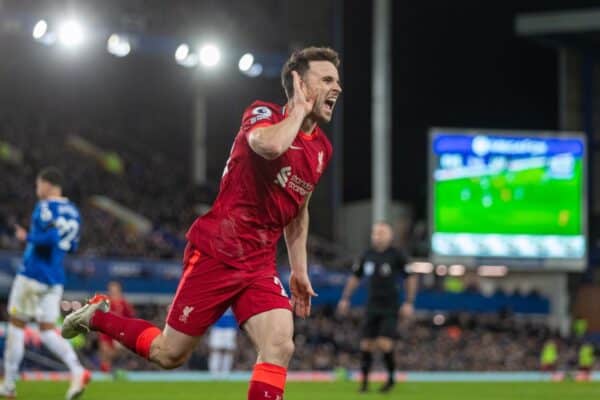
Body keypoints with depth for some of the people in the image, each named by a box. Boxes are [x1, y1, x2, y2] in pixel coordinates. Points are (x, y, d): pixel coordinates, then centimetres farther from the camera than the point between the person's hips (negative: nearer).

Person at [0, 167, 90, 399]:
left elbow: (49, 238, -25)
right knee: (47, 331, 7)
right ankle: (77, 371, -17)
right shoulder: (72, 211, 13)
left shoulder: (45, 207, -12)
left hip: (33, 274, -7)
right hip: (56, 280, 7)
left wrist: (27, 237, -9)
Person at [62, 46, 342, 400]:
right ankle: (96, 316, 28)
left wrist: (299, 270, 20)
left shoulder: (322, 149, 9)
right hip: (215, 254, -6)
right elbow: (270, 145, -37)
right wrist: (301, 109, -20)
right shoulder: (263, 115, -11)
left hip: (260, 265, 6)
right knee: (170, 354, 3)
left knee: (280, 347, -17)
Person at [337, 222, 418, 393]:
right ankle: (364, 381, 11)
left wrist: (409, 302, -5)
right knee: (366, 344, 0)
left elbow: (410, 278, 1)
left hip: (390, 308, -4)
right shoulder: (367, 255, 7)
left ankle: (391, 377, 7)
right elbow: (355, 277, 20)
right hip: (372, 306, 4)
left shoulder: (396, 255, -5)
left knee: (384, 343, -14)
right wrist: (345, 298, 16)